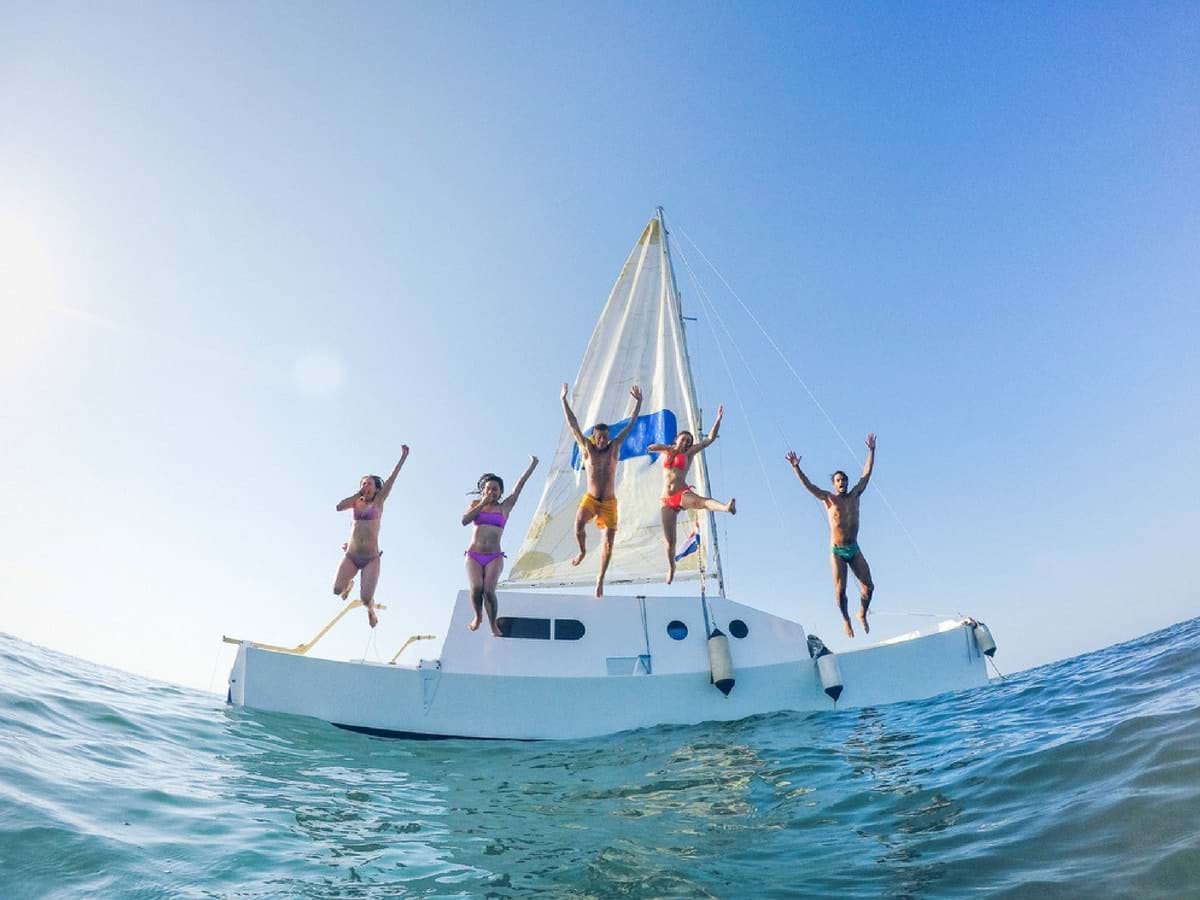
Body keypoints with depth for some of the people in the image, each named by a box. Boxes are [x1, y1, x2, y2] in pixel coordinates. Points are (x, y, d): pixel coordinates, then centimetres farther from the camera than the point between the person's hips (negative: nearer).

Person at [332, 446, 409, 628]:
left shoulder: (378, 502, 3)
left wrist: (403, 457, -11)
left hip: (371, 558, -3)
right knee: (337, 590, -10)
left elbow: (391, 479, -5)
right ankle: (349, 584, 29)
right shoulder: (357, 502, 11)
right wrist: (359, 493, 0)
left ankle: (370, 610, 28)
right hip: (351, 556, 3)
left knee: (366, 599, -10)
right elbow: (339, 507, -7)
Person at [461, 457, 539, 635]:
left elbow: (520, 485, 6)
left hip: (494, 557, -1)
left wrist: (532, 465, 5)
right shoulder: (476, 504, 11)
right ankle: (478, 616, 11)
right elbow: (464, 520, -6)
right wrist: (482, 503, -7)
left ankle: (493, 625, 3)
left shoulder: (504, 507, 8)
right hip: (473, 556, 1)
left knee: (489, 590, -18)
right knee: (476, 588, -19)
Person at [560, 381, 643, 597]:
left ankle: (601, 578, 16)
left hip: (609, 502, 1)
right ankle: (582, 551, 3)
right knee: (578, 524, -29)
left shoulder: (614, 447, 1)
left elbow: (630, 425, 3)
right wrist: (564, 400, -5)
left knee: (609, 542, -1)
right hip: (590, 498, -1)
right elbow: (573, 425, -3)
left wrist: (638, 402, 0)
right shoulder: (587, 448, -1)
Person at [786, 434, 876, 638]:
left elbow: (866, 474, 6)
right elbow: (808, 485, -12)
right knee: (840, 590, -4)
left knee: (868, 586, -1)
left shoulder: (854, 496, 6)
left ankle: (862, 615, 25)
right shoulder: (828, 498, -2)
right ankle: (846, 620, 18)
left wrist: (871, 450, 4)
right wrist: (796, 468, -24)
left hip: (854, 549, 3)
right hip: (837, 552, -3)